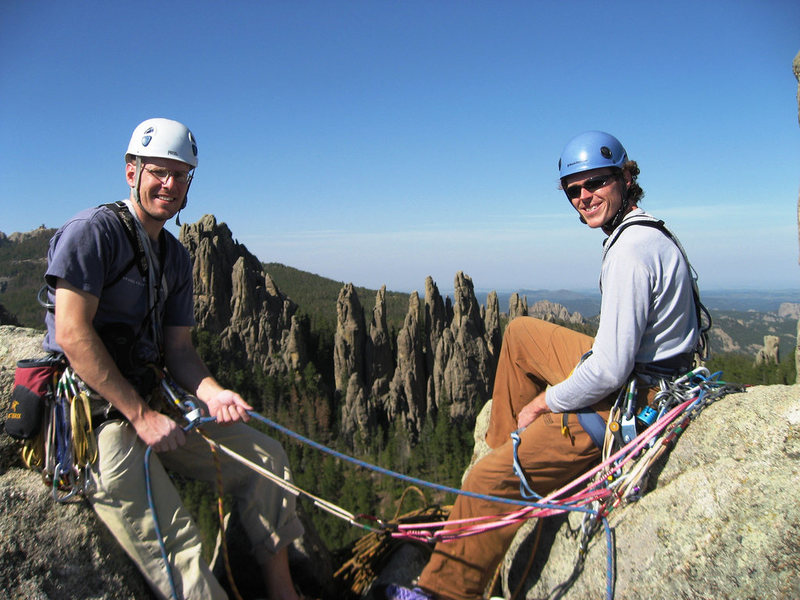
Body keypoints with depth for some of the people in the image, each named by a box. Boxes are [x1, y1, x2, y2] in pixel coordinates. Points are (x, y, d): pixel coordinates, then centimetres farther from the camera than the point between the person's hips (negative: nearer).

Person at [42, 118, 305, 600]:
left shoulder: (176, 257, 13)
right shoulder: (93, 230, -10)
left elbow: (179, 348, 11)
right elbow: (73, 334, -19)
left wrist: (212, 393, -10)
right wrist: (141, 415, -20)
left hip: (152, 402, 8)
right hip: (95, 415, -8)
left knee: (266, 457, 4)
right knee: (178, 549, -19)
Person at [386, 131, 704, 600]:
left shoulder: (630, 252, -24)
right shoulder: (647, 233, 8)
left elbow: (610, 371, -28)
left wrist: (546, 402, -12)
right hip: (636, 372, 11)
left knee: (489, 482, -9)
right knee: (520, 333, 23)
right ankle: (507, 447, 29)